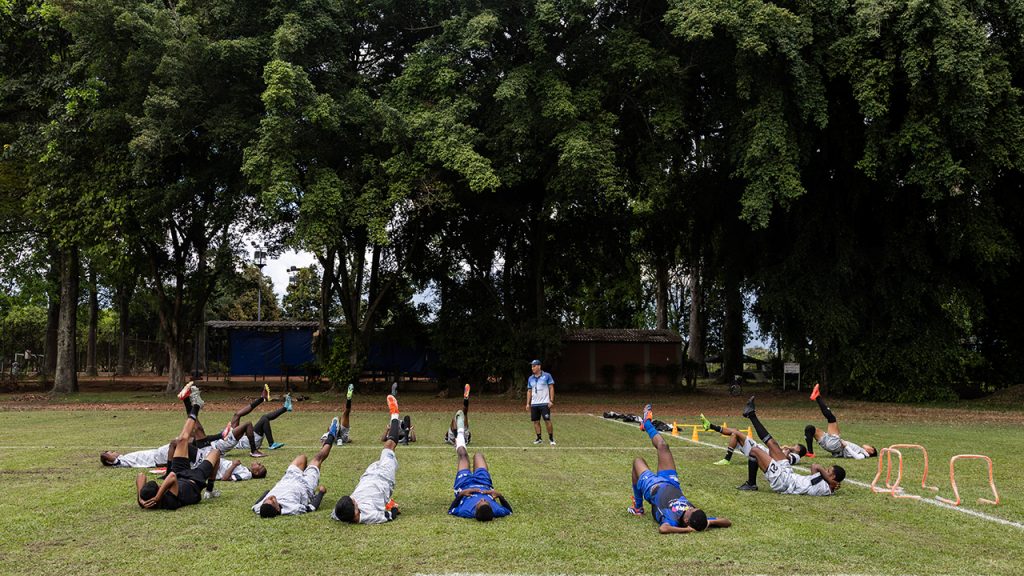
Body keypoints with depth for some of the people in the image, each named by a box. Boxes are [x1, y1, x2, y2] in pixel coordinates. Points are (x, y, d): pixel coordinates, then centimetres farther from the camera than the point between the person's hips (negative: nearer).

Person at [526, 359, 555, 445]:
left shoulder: (547, 376, -3)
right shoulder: (530, 378, 10)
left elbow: (551, 388, -3)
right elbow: (529, 391, 15)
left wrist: (551, 400, -10)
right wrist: (528, 403, 8)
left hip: (544, 403, -5)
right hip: (534, 404, 5)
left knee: (547, 421, -7)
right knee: (536, 421, 5)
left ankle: (551, 438, 3)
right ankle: (539, 438, 15)